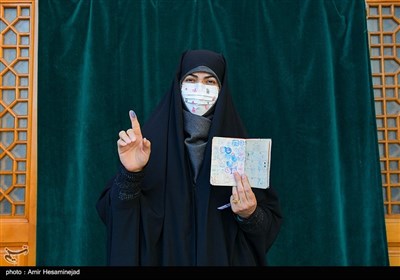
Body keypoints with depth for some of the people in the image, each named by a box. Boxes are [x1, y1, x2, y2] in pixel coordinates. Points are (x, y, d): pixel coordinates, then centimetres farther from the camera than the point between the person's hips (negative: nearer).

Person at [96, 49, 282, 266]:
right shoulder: (152, 139, -8)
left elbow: (270, 222, -4)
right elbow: (114, 209, -13)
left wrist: (250, 214, -23)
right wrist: (131, 173, -29)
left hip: (223, 257, 1)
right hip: (164, 257, -1)